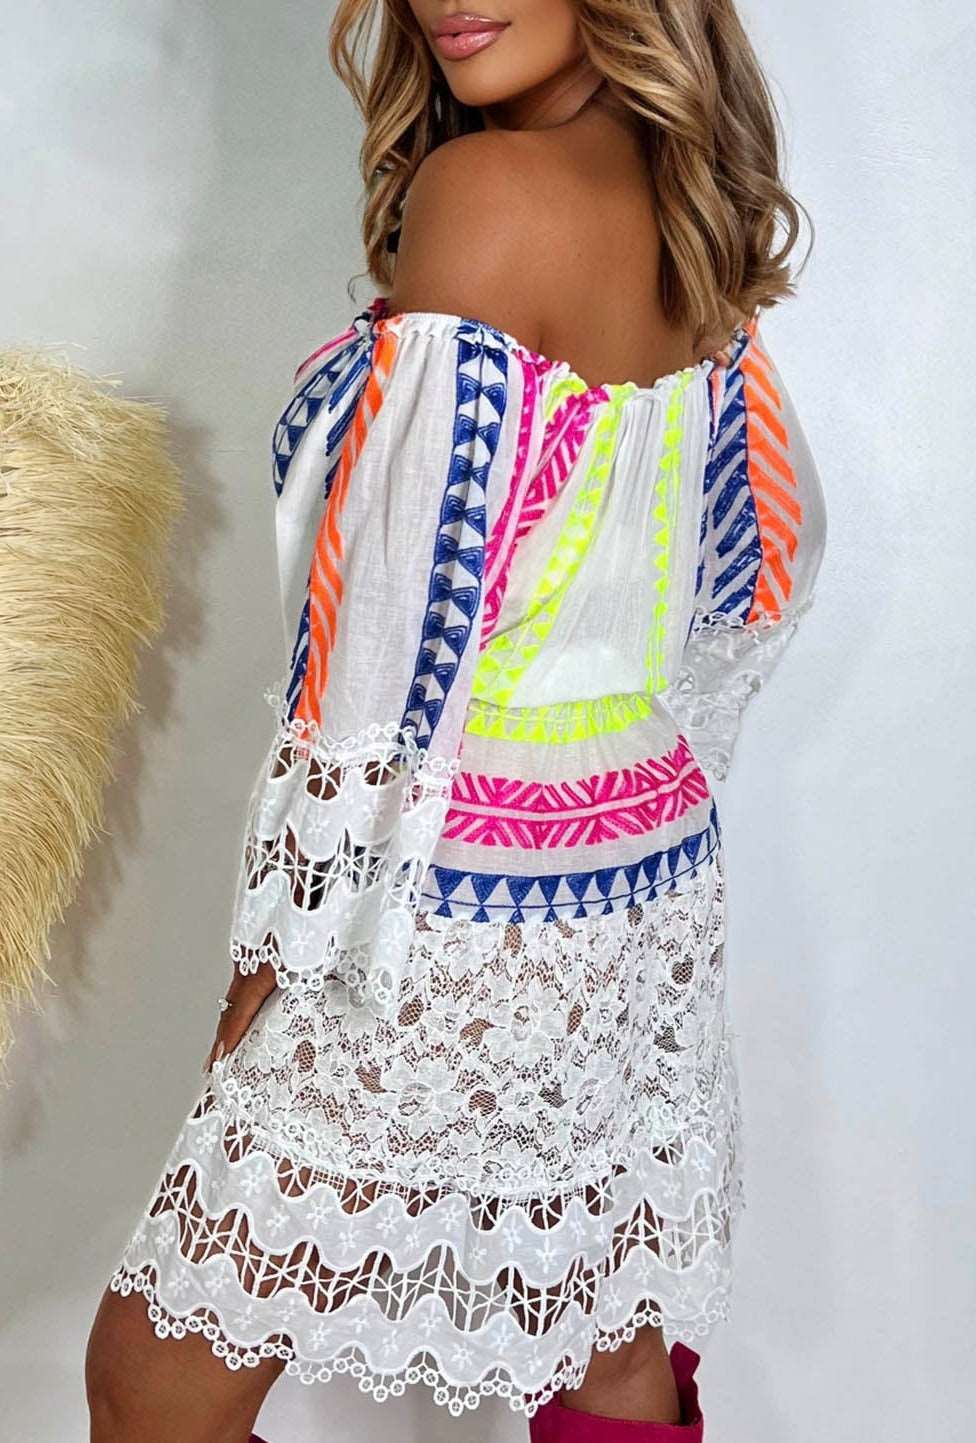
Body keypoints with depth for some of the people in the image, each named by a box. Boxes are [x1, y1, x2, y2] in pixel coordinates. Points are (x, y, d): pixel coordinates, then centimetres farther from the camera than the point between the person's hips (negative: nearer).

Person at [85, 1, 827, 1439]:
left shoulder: (486, 187, -17)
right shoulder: (685, 203, 6)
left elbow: (395, 623, -19)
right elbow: (776, 550, 15)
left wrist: (278, 946, -10)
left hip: (463, 917, -8)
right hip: (654, 887, 8)